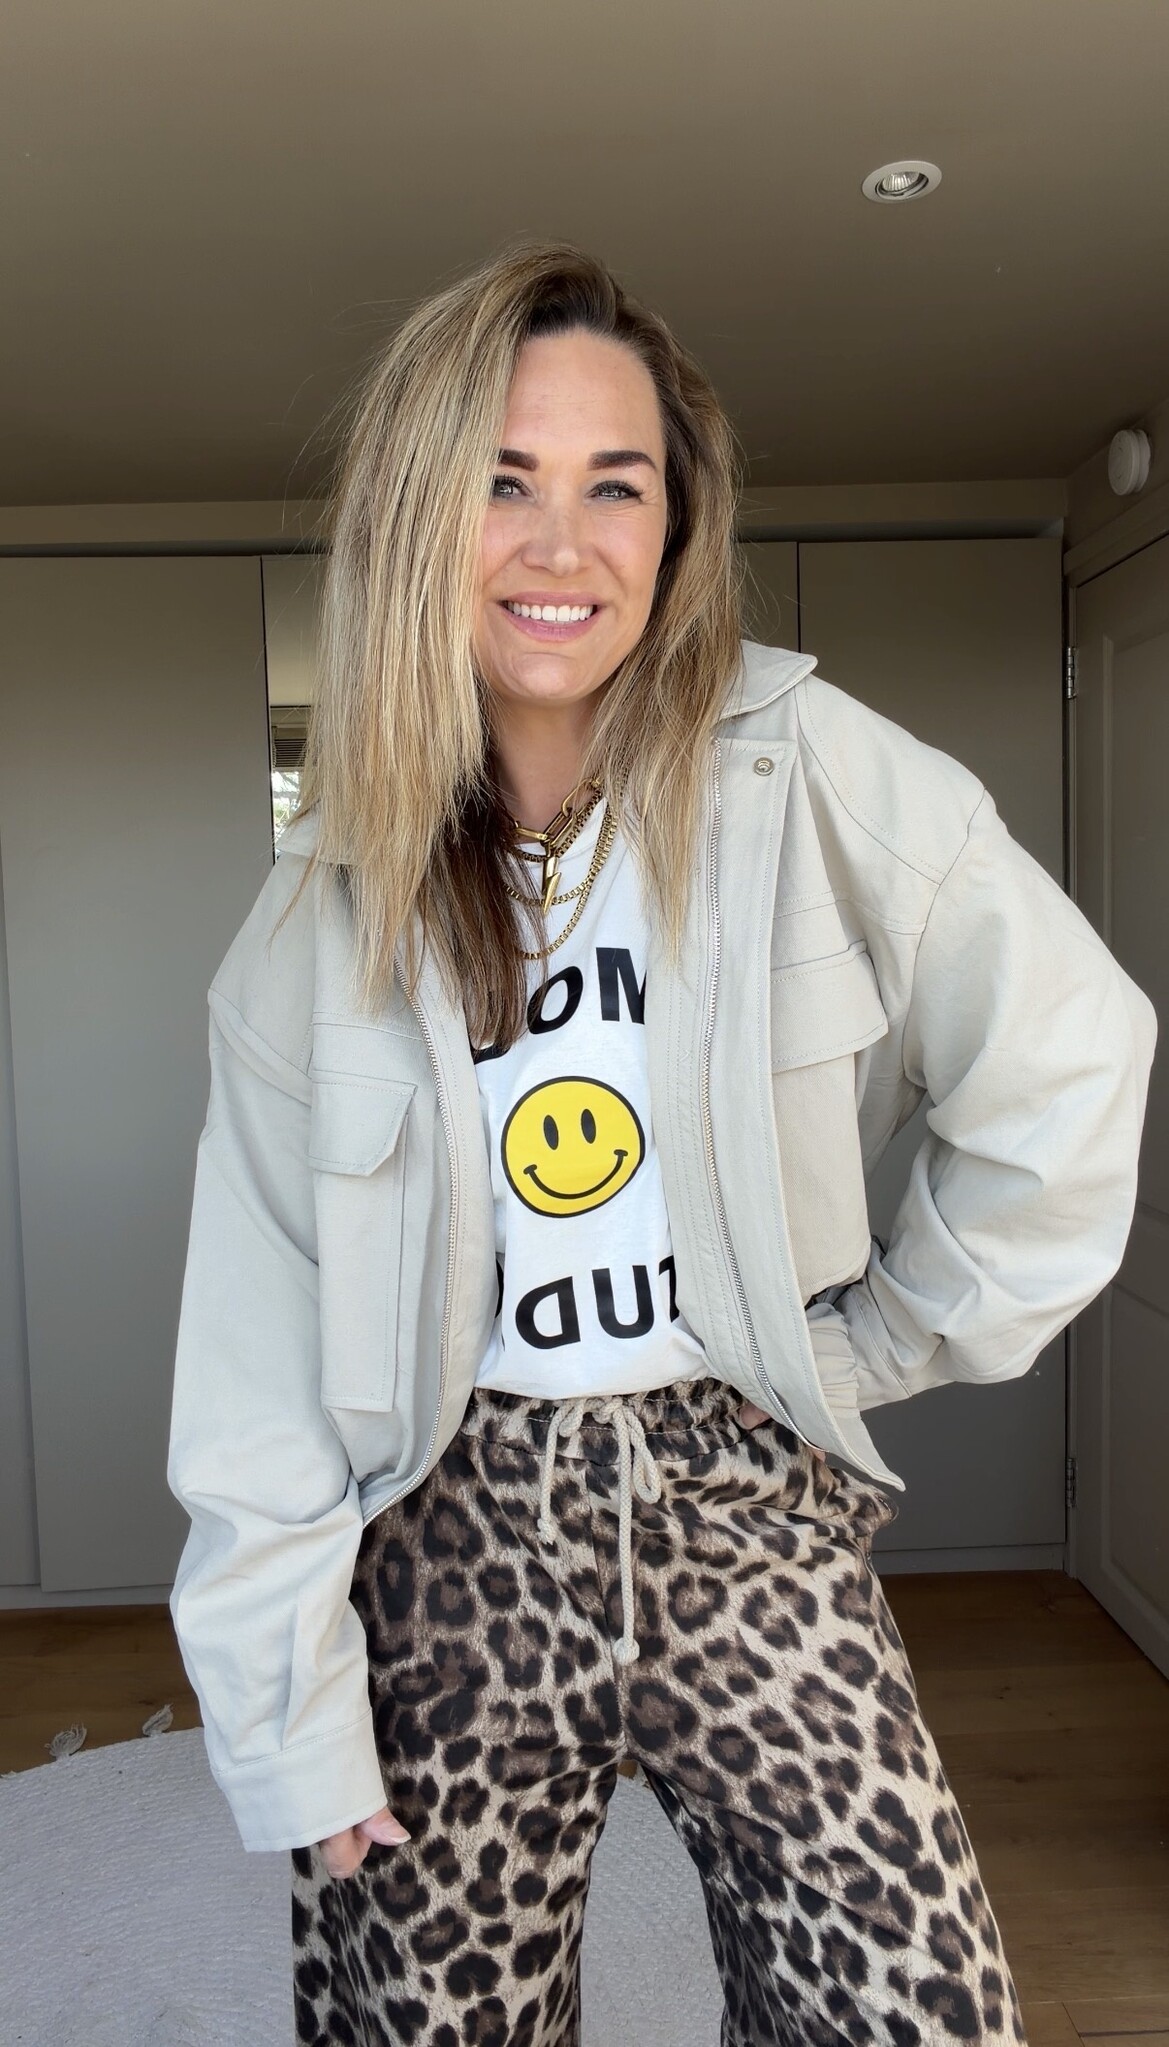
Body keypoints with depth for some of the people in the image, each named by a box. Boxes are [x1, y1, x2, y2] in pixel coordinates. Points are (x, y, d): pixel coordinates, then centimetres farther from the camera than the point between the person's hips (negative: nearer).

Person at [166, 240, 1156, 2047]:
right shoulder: (327, 915, -3)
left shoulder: (813, 778, -9)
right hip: (455, 1541, 1)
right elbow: (263, 1362, -3)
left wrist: (881, 1341, 1)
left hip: (747, 1511, 0)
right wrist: (292, 1721, -3)